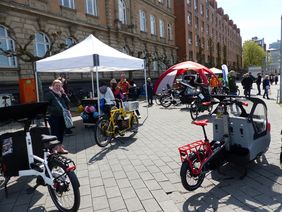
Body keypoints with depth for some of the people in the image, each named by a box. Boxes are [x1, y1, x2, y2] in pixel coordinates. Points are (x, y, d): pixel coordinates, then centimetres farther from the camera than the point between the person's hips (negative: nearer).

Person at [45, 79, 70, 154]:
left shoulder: (61, 94, 14)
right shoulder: (49, 94, -5)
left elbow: (67, 102, 5)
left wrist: (63, 94, -3)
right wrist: (54, 109, -21)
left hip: (62, 116, 7)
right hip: (54, 117, -6)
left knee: (61, 132, 14)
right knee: (55, 133, -4)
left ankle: (60, 148, 26)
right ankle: (54, 149, 6)